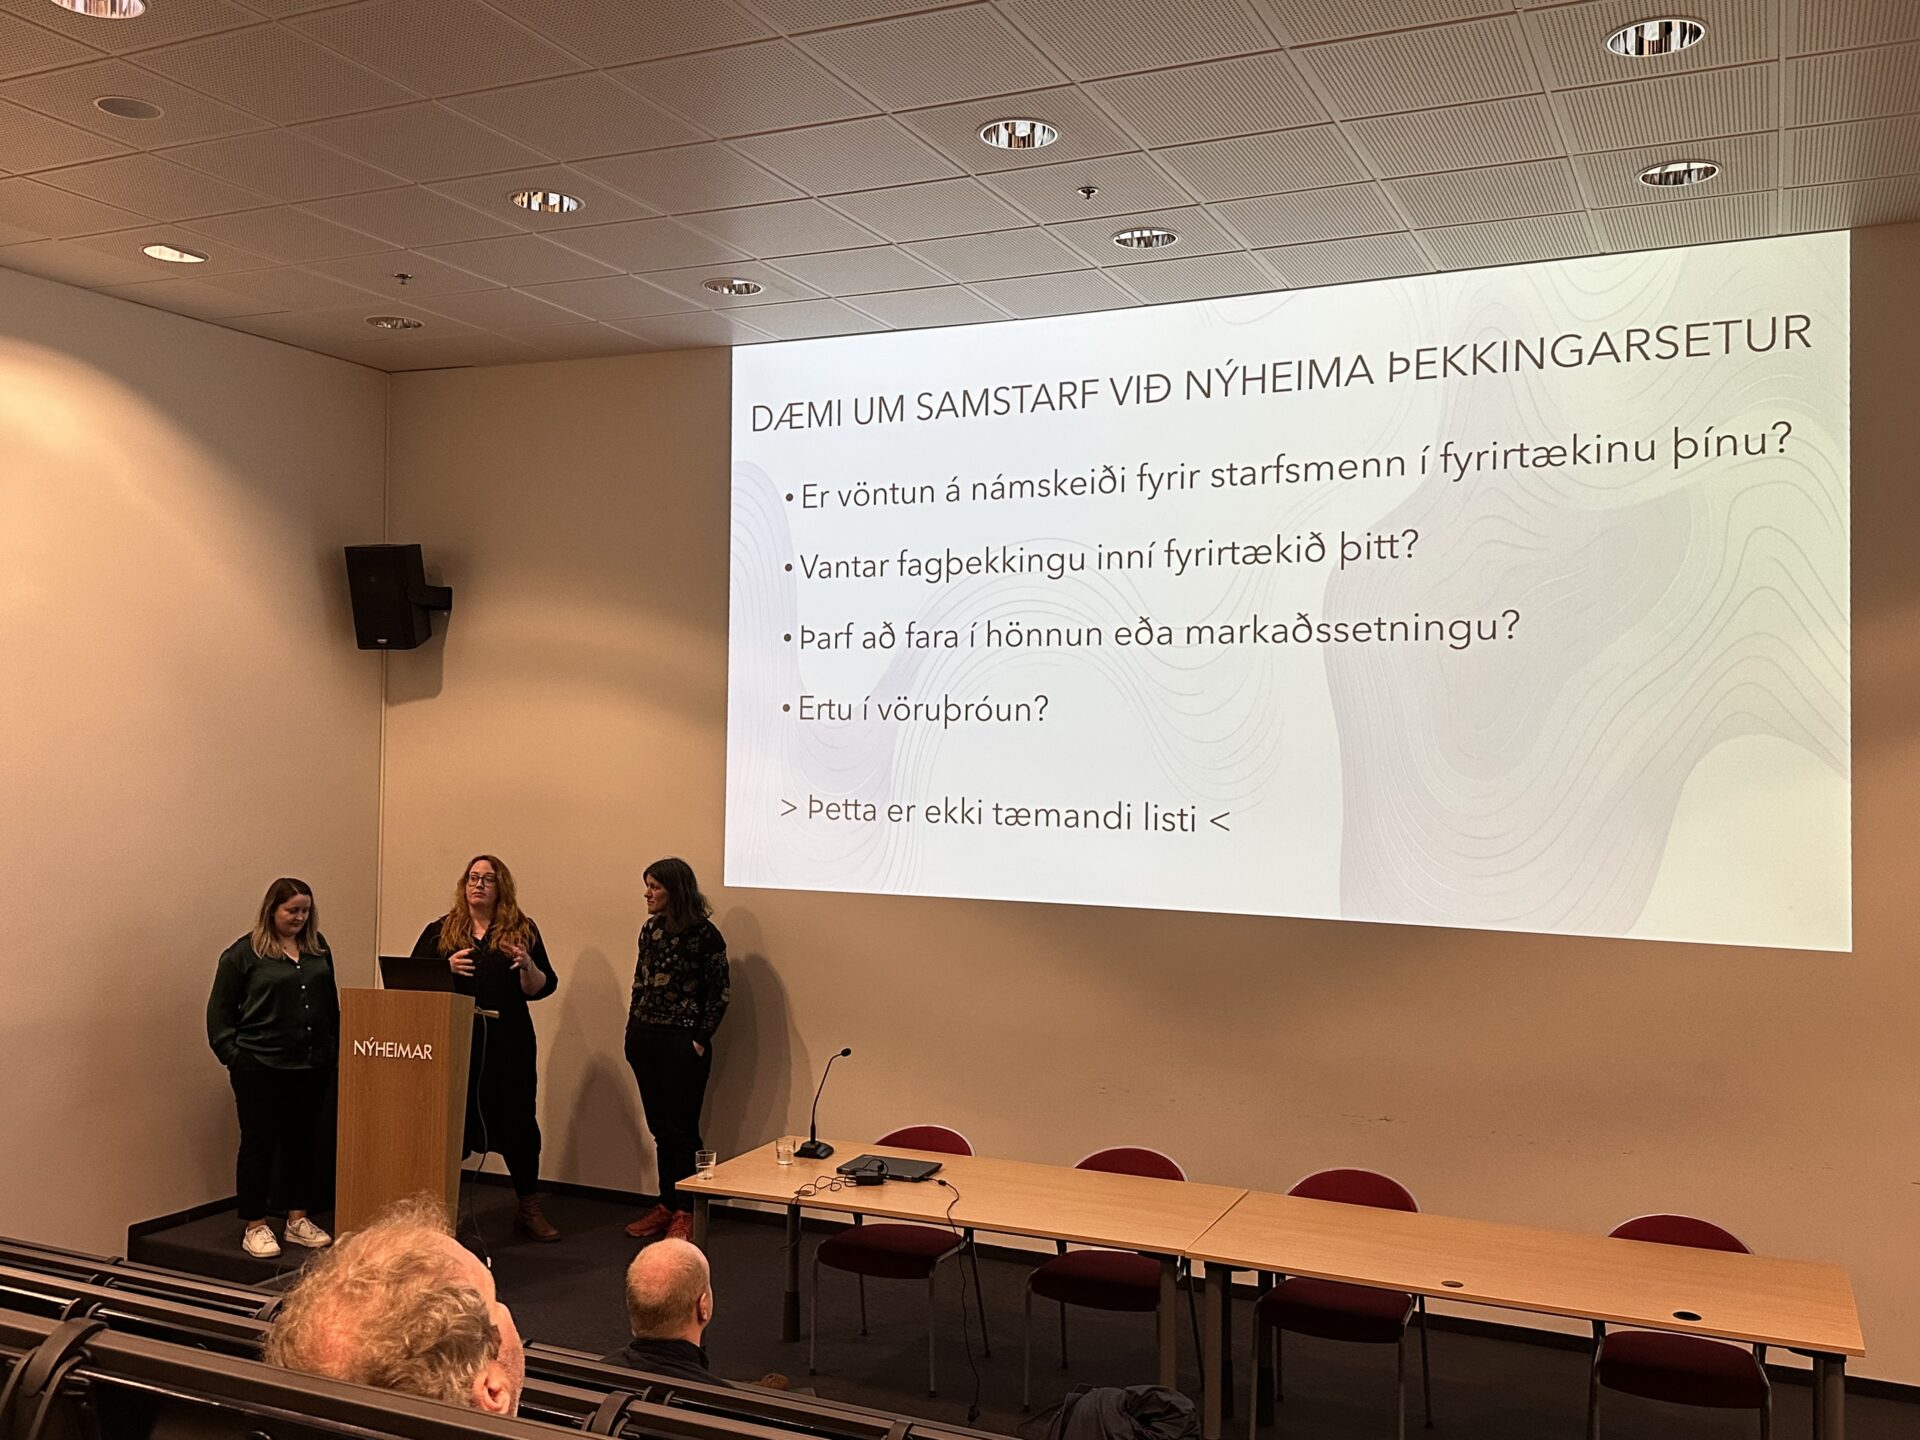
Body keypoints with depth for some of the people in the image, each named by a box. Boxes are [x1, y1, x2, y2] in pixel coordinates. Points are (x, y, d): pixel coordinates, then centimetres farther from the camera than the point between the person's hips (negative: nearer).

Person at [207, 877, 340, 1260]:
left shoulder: (318, 948, 10)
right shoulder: (243, 953, -5)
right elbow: (219, 1012, -1)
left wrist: (334, 1049, 13)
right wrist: (232, 1055, -7)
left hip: (312, 1066, 5)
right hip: (260, 1067, -5)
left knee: (304, 1142, 10)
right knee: (259, 1143, 3)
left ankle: (298, 1220, 21)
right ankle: (254, 1226, 12)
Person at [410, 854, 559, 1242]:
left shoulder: (522, 930, 7)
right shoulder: (440, 931, 9)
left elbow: (542, 988, 3)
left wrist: (527, 965, -17)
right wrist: (445, 968, -13)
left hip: (508, 1045, 0)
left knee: (517, 1121, 4)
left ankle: (530, 1210, 16)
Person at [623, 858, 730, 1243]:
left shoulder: (703, 934, -11)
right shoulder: (650, 929, 8)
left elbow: (719, 993, -8)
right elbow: (640, 984, 15)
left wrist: (700, 1038, -11)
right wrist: (633, 1031, 10)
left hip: (683, 1043, -6)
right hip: (645, 1039, 6)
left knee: (682, 1129, 0)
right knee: (660, 1128, 12)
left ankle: (686, 1212, 9)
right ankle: (667, 1204, 21)